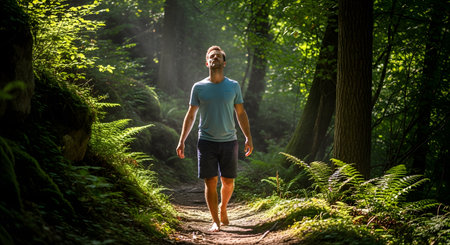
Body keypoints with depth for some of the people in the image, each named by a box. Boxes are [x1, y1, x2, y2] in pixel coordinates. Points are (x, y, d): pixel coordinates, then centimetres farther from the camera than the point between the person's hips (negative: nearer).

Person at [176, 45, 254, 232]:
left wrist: (249, 138, 4)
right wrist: (182, 141, 2)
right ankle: (215, 221, 8)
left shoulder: (233, 86, 5)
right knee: (210, 182, -2)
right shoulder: (198, 87, 3)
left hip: (229, 141, 1)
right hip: (206, 141, -1)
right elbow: (190, 115, 7)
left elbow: (241, 114, 10)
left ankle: (223, 208, 34)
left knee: (228, 182, 6)